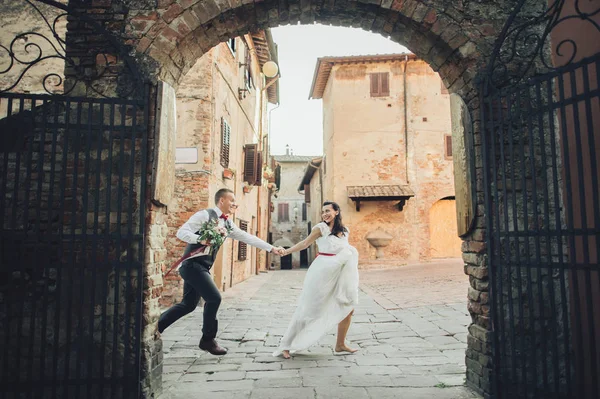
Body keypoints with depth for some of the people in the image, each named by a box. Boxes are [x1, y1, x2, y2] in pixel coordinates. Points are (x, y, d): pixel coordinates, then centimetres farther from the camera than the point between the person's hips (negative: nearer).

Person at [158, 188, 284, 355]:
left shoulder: (228, 224, 12)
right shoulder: (205, 215, -11)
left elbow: (247, 237, 10)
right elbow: (181, 232, -14)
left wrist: (271, 248, 7)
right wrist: (200, 239, -31)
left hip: (203, 267, 8)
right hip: (192, 264, -8)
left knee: (188, 305, 13)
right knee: (214, 298, -12)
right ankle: (208, 340, 5)